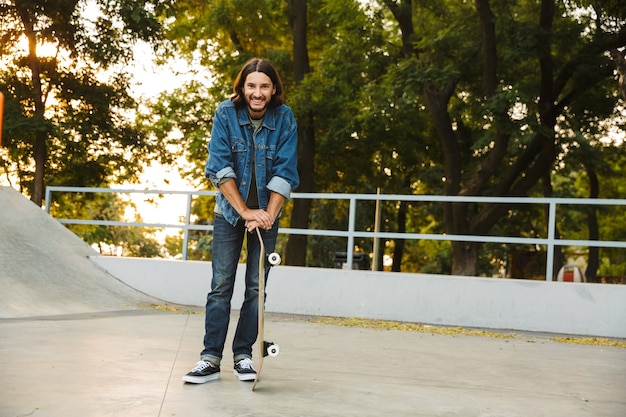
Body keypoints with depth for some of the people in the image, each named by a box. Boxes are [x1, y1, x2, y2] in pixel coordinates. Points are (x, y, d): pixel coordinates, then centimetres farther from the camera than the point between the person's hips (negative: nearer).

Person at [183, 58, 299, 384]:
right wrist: (245, 211, -20)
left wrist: (267, 216, -21)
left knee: (256, 286, 2)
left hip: (266, 212, 1)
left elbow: (284, 174, -11)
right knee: (221, 285, -2)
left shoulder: (284, 119, -10)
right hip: (230, 210, -1)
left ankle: (243, 354, 12)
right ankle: (211, 359, 1)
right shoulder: (226, 114, -11)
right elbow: (220, 169, -14)